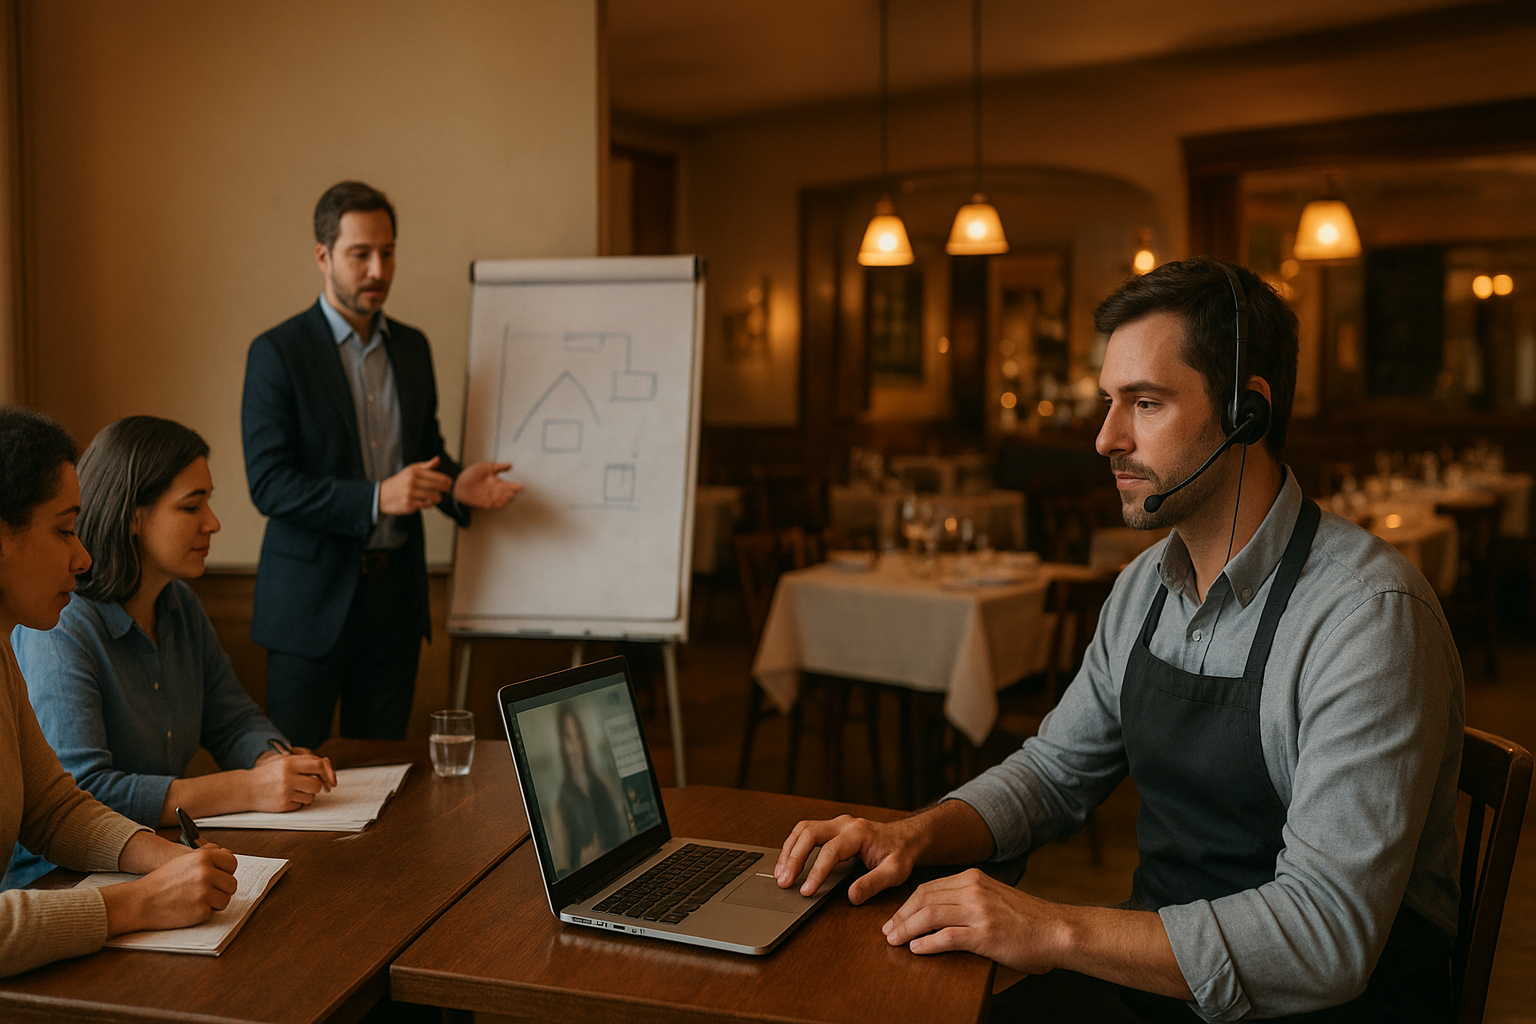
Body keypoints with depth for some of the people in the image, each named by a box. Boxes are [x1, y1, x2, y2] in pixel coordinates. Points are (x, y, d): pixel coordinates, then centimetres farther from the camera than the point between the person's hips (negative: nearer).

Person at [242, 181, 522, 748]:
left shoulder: (412, 347, 9)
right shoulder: (278, 352, -8)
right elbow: (268, 484, -14)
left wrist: (456, 484, -4)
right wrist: (375, 498, -25)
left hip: (396, 592, 5)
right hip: (313, 597, -5)